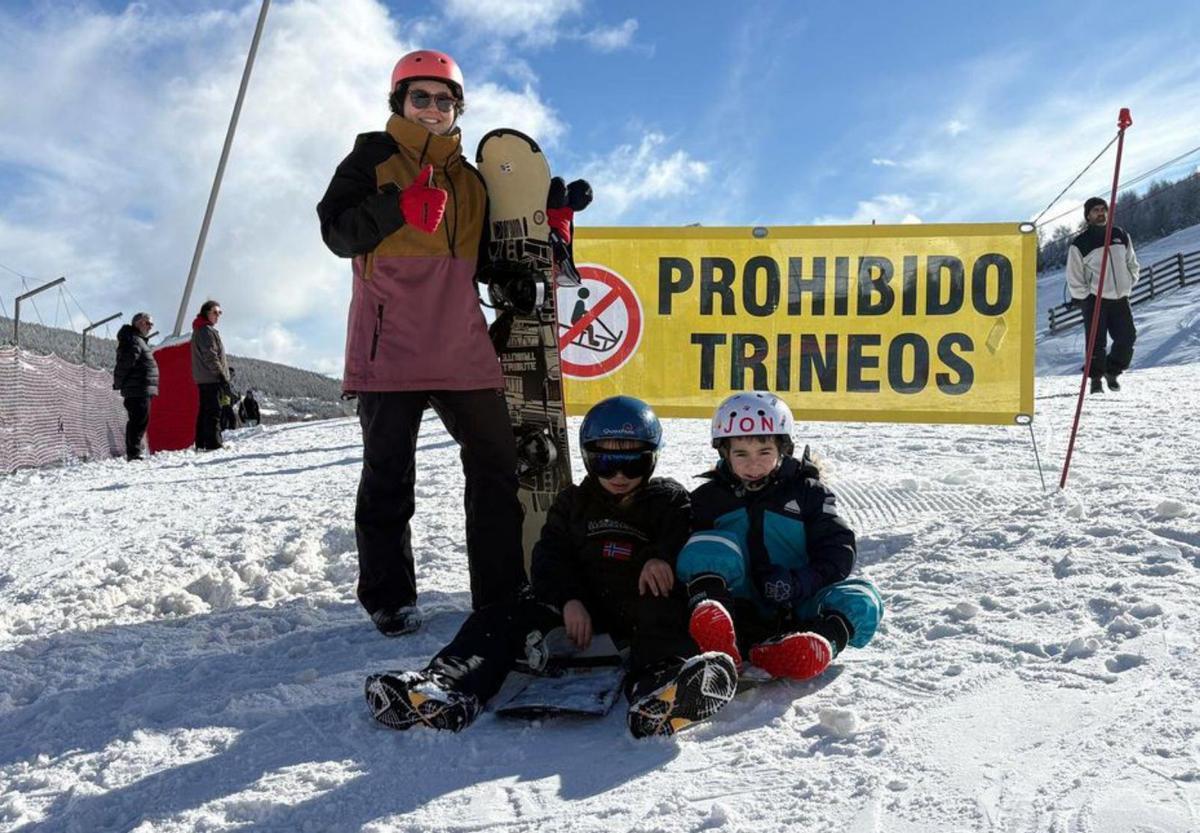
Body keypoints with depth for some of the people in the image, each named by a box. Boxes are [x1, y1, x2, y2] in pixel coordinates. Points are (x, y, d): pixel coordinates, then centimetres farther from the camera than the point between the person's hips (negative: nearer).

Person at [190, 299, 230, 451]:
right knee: (213, 411, -12)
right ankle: (213, 444, -16)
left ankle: (201, 444, 13)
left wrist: (223, 370, 21)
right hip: (211, 378, -10)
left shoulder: (199, 330, 21)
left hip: (203, 378, 10)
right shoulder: (206, 330, -10)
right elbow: (211, 356, -17)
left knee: (204, 410, 11)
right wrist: (223, 377, -17)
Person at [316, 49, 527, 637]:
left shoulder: (469, 178, 22)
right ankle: (389, 600, 12)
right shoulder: (373, 158, 7)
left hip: (462, 349, 5)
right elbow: (337, 232, -6)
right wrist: (401, 206, -19)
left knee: (497, 467, 3)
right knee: (388, 478, 0)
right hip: (390, 347, -5)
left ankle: (501, 594, 13)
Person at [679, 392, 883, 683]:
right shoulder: (708, 498, 10)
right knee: (710, 547, -24)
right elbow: (686, 549, 4)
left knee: (861, 599, -23)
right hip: (739, 608, 0)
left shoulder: (808, 492, 8)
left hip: (794, 610, 1)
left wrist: (799, 582, -17)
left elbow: (837, 550, 0)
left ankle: (825, 637, -55)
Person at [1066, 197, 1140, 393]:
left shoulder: (1121, 236, 10)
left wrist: (1128, 284, 7)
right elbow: (1074, 278, -2)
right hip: (1094, 300, -4)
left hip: (1120, 298, 4)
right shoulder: (1080, 244, -3)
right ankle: (1095, 378, 5)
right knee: (1096, 342, -7)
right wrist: (1085, 299, -7)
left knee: (1127, 338, 0)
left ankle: (1112, 372, 20)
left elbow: (1133, 264, 20)